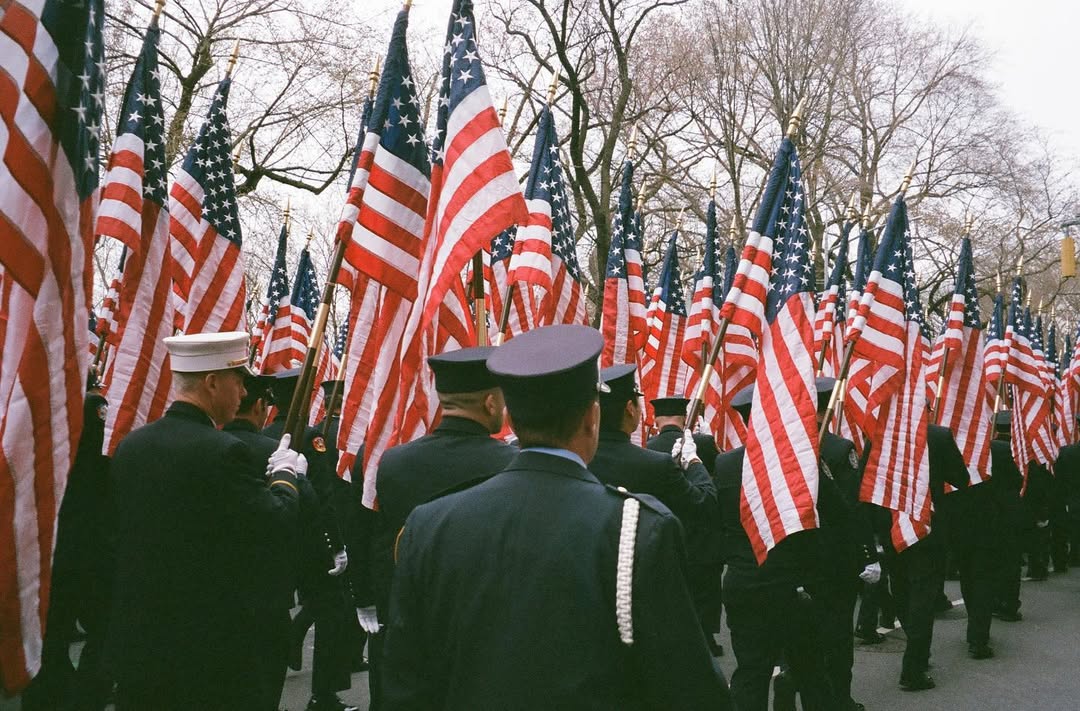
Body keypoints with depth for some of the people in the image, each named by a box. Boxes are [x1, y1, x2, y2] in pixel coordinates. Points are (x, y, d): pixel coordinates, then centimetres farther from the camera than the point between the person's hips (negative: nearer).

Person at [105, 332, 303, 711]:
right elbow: (277, 529, -16)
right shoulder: (224, 452, -18)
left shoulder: (130, 446, 4)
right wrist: (285, 474, -1)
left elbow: (119, 537, 11)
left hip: (134, 638, 7)